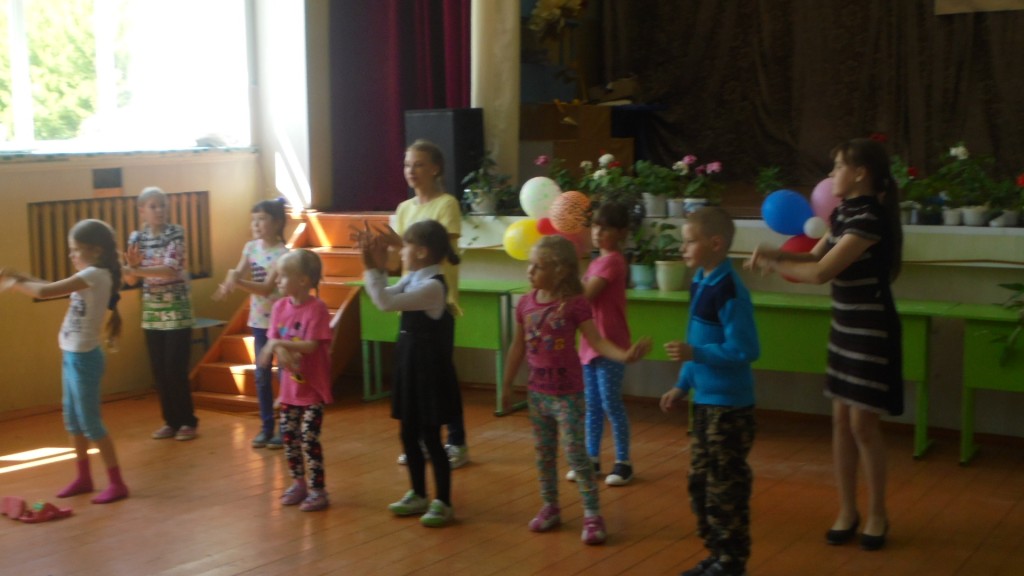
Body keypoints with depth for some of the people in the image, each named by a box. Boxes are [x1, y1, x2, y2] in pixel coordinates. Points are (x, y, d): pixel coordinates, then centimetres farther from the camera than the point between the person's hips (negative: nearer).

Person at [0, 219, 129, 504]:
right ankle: (83, 477, 29)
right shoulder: (90, 276, 8)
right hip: (73, 356, 9)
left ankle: (117, 483, 5)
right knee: (73, 421, 17)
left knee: (90, 423, -3)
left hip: (84, 357, -9)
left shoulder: (94, 275, -20)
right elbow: (52, 288, 14)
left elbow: (44, 292, -24)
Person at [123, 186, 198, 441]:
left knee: (176, 370, -4)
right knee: (159, 371, 7)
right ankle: (171, 421, 19)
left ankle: (188, 422, 9)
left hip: (177, 313, -4)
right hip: (152, 314, 4)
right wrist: (131, 266, -19)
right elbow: (131, 280, 2)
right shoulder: (137, 238, 4)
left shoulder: (176, 233, -9)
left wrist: (136, 269, -32)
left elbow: (170, 269, -22)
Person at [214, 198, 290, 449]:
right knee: (262, 375, 10)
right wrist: (230, 280, -25)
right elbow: (237, 273, -2)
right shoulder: (251, 247, 4)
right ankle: (267, 426, 20)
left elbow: (266, 288, -22)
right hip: (258, 320, 6)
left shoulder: (282, 253, -16)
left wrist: (237, 281, -34)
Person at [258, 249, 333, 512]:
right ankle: (298, 483, 30)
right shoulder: (280, 306, 1)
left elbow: (311, 345, -22)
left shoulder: (317, 308, -17)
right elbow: (273, 343, -1)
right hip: (289, 386, 7)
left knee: (309, 439, -5)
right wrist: (281, 352, -23)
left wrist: (279, 344, -22)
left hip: (312, 387, -6)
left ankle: (318, 490, 6)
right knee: (288, 437, 14)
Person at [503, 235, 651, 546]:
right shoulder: (525, 304, 0)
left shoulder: (574, 304, -15)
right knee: (544, 453, 15)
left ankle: (592, 515, 5)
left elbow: (597, 341, -16)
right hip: (537, 391, 5)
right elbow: (518, 348, 9)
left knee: (576, 454, -4)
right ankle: (550, 507, 28)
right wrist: (506, 385, 13)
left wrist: (625, 355, -34)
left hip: (568, 392, -5)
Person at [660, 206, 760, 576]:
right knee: (700, 481, 17)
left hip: (729, 405, -10)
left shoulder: (728, 289, -20)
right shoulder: (700, 282, 8)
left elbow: (745, 351, -23)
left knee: (725, 486, 2)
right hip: (706, 400, 10)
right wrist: (682, 385, 15)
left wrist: (694, 354, -26)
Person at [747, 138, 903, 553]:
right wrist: (774, 254, -8)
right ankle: (847, 510, 21)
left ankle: (877, 514, 16)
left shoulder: (870, 220, -21)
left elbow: (820, 273, -24)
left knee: (863, 424, -1)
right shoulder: (843, 213, 8)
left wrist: (772, 265, -13)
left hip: (871, 330, -8)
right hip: (845, 326, 8)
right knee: (841, 420, 11)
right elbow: (815, 258, 10)